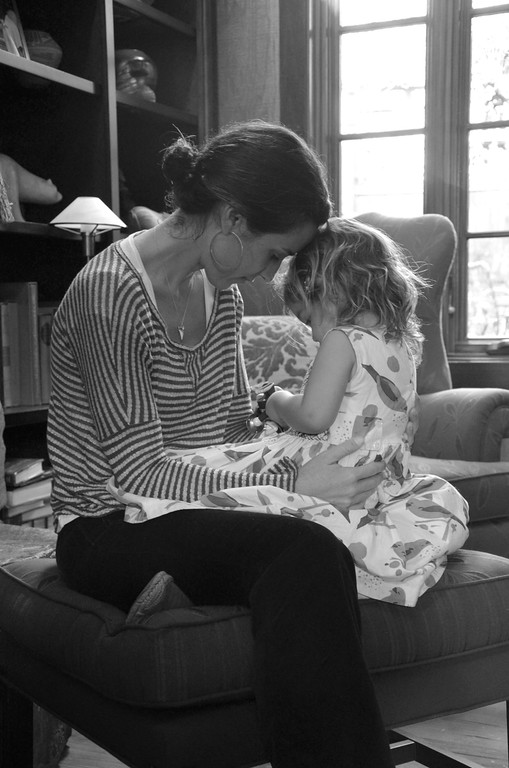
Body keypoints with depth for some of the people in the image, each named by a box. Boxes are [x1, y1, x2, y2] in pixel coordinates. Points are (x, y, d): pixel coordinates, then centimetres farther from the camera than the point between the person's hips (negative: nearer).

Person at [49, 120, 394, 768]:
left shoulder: (221, 291, 9)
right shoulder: (109, 291, -17)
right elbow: (137, 471, -19)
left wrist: (321, 459, -3)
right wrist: (291, 483, -22)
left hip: (199, 515, 7)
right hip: (111, 532, -7)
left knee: (318, 557, -24)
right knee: (303, 552, -32)